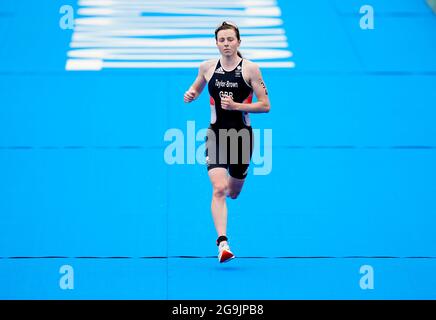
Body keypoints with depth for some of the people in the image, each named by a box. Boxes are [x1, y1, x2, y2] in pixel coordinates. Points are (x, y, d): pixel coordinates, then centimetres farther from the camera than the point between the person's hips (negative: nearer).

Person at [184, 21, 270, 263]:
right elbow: (196, 89, 21)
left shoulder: (250, 69, -7)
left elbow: (265, 105, -7)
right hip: (216, 134, 0)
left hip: (241, 135, 0)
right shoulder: (207, 67, 1)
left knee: (233, 192, 15)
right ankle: (222, 243, -19)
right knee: (219, 189, -18)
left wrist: (237, 106, -19)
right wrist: (190, 95, -3)